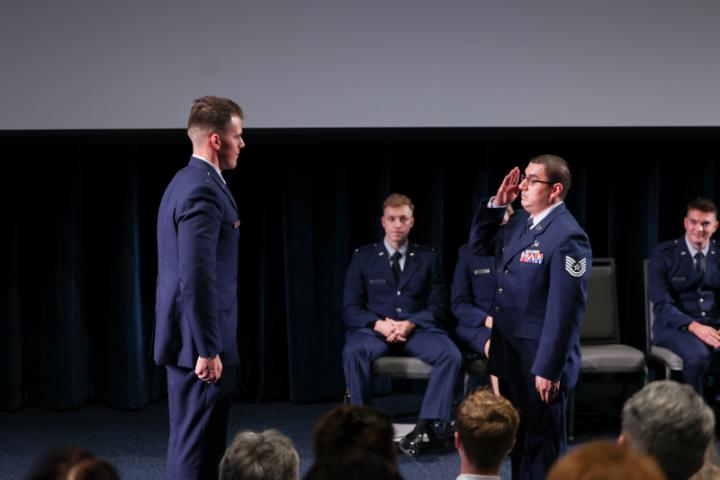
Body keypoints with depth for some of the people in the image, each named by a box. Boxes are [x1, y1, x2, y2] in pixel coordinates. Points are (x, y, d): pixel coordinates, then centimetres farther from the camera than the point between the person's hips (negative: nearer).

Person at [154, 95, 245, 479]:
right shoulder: (203, 190, -18)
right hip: (198, 343, -10)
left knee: (207, 446, 15)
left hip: (188, 337, 10)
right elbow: (197, 279, -24)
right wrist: (208, 350, -21)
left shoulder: (188, 182, 15)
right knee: (194, 447, -3)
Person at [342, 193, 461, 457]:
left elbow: (437, 306, 4)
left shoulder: (428, 257, 10)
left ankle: (428, 423, -27)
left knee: (451, 354, -30)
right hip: (375, 329, -1)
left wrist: (410, 324, -15)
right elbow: (351, 308, 2)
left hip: (418, 329, 1)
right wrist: (379, 324, -19)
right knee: (353, 352, -35)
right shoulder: (363, 257, 7)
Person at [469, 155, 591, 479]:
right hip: (509, 353, 9)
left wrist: (549, 369, -22)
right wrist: (497, 203, 3)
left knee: (543, 442, 5)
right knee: (517, 436, 20)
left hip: (540, 360, -9)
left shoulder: (567, 237, -21)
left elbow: (565, 310, -23)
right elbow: (477, 244, 19)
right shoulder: (520, 220, 7)